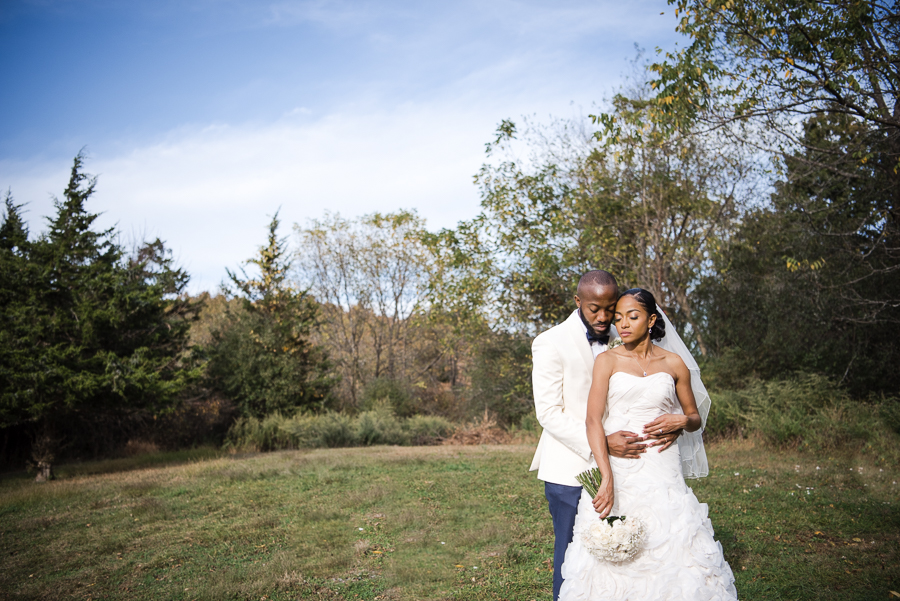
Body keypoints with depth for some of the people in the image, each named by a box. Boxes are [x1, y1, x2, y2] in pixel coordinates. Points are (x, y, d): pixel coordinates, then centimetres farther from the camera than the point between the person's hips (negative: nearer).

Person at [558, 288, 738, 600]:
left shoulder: (674, 364, 7)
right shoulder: (607, 361, 1)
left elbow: (695, 418, 18)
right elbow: (593, 420, -11)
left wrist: (681, 421, -7)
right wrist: (607, 478, -22)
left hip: (661, 472, 2)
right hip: (616, 469, -1)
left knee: (670, 551, 0)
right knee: (610, 560, 2)